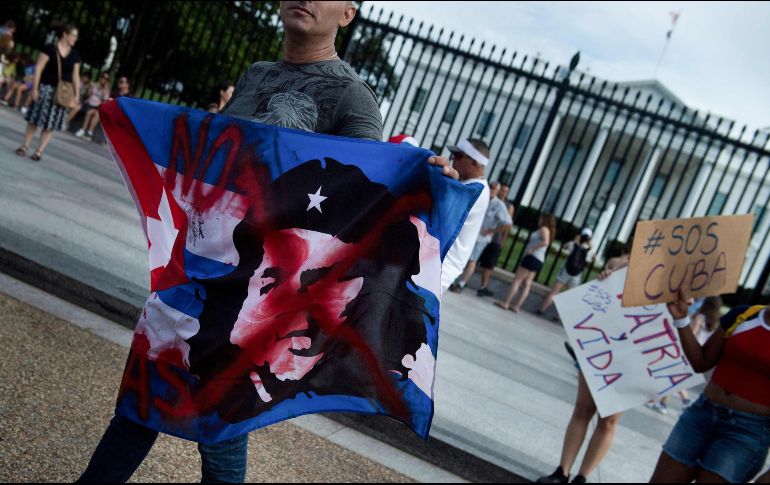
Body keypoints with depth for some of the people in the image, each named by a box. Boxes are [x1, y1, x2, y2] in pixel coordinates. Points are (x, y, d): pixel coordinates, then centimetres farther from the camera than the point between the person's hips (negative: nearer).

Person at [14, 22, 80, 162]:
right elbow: (38, 68, -7)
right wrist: (35, 88, -12)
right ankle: (25, 146, 15)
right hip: (46, 88, -3)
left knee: (50, 124, 2)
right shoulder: (50, 48, -6)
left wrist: (77, 95, 2)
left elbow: (75, 76, 9)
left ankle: (40, 151, 7)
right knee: (35, 119, 3)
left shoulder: (75, 55, 7)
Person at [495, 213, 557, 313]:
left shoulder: (544, 229, -6)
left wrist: (532, 249, -19)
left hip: (533, 257, -9)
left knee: (517, 280, -8)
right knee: (527, 283, 5)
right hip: (539, 260, 9)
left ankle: (506, 303, -10)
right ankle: (517, 306, 4)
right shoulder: (547, 231, 22)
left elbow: (545, 242, -22)